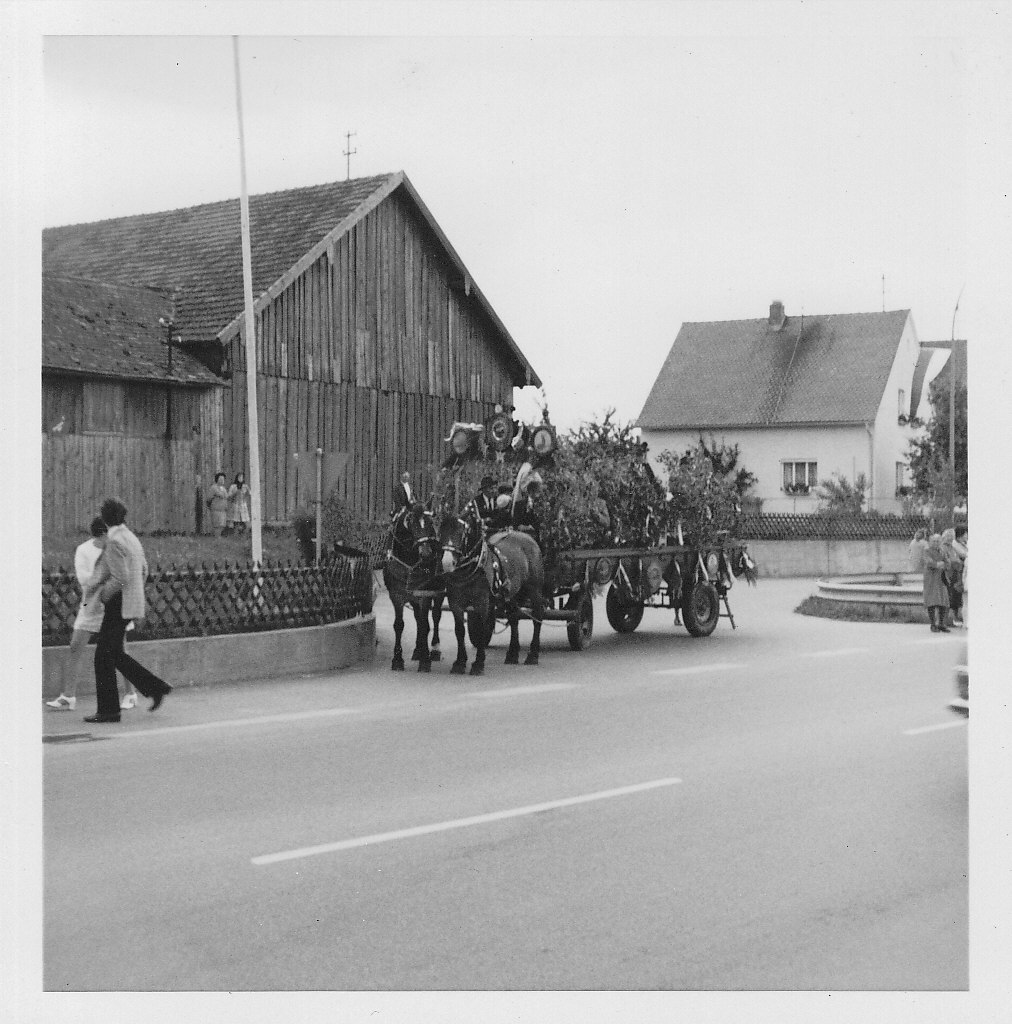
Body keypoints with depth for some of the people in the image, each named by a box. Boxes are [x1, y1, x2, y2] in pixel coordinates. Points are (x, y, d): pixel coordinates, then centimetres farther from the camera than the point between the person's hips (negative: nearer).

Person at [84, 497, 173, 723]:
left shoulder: (114, 541, -17)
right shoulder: (131, 538, 12)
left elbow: (120, 578, -21)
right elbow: (143, 571, 19)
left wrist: (104, 593, -7)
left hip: (119, 604, -9)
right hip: (131, 602, 9)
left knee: (104, 656, -2)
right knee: (115, 654, 17)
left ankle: (108, 710, 2)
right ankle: (156, 687, 13)